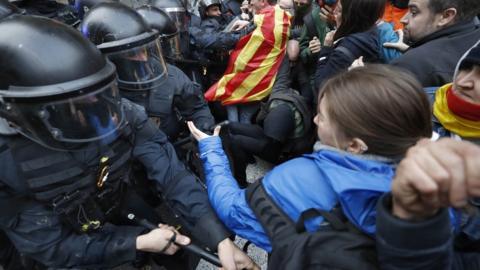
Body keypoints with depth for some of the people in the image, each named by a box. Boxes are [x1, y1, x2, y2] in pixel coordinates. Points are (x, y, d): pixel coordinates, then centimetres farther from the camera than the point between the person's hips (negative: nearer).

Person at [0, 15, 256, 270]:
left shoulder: (122, 115, -23)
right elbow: (49, 247, -22)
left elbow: (170, 173, -29)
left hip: (124, 206, 2)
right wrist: (138, 242, -30)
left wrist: (220, 239, -38)